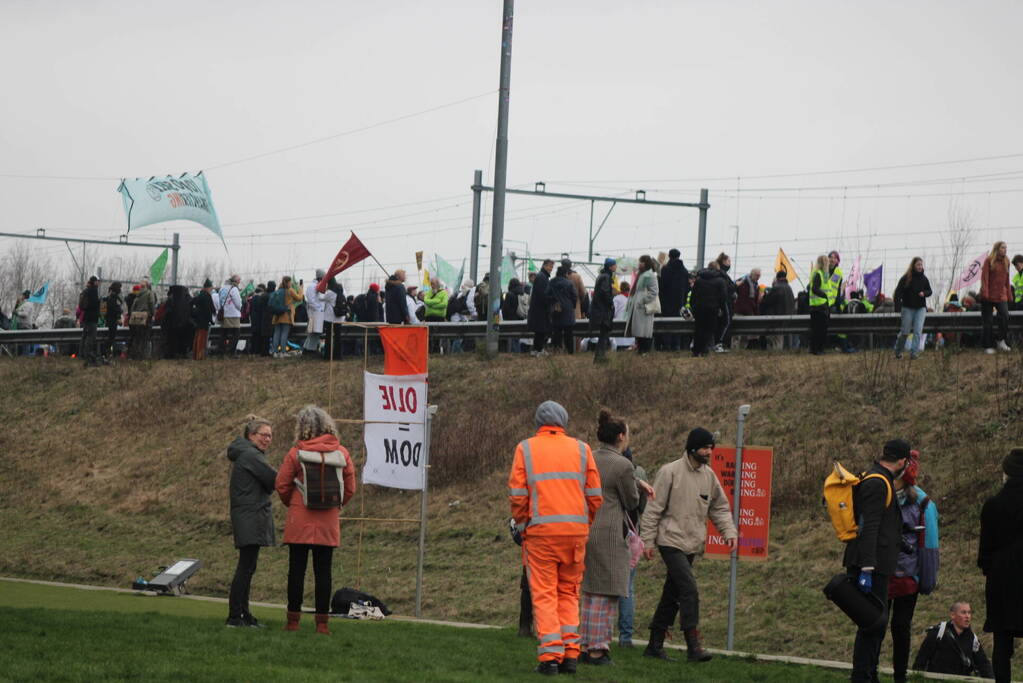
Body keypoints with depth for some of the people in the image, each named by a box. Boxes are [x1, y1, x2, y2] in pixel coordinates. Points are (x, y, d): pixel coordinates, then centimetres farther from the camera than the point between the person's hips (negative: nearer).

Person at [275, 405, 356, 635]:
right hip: (329, 521, 2)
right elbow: (350, 488, 6)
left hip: (300, 521, -2)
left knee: (297, 570, 4)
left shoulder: (297, 453, -7)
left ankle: (293, 620, 5)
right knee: (323, 571, 5)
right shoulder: (341, 453, 1)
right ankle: (322, 622, 3)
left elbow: (282, 485, -2)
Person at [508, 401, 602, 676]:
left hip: (540, 530, -2)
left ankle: (550, 655, -7)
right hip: (576, 529, 2)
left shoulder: (526, 449, 3)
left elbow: (517, 494, -2)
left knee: (544, 594, 1)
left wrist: (521, 526, 10)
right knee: (569, 592, 13)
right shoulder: (581, 449, 8)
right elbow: (595, 495, 6)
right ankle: (570, 653, 6)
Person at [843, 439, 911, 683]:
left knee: (877, 623, 15)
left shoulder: (879, 481, 18)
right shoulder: (876, 484, -15)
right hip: (872, 566, -11)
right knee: (873, 623, -10)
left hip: (878, 566, 11)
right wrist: (867, 569, -25)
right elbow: (868, 528, -21)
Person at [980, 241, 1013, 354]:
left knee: (1005, 316, -19)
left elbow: (1007, 280, 16)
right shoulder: (989, 261, -4)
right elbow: (984, 277, -11)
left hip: (1001, 296, 3)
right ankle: (988, 346, 8)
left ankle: (1001, 342, -5)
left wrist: (1009, 295, 13)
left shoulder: (1006, 262, 11)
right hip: (988, 296, -3)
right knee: (987, 321, 1)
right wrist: (985, 292, -21)